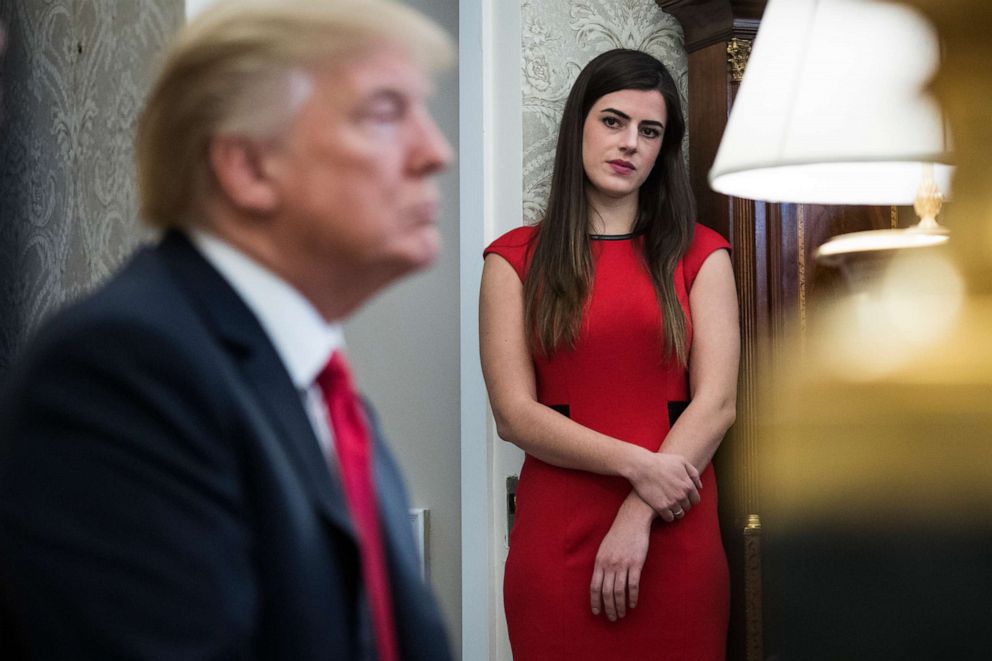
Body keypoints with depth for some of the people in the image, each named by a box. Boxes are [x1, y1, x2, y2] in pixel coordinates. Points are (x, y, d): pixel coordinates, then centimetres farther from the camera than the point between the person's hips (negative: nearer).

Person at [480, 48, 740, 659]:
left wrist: (637, 517, -13)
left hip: (676, 534, 1)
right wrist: (637, 465, -15)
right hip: (556, 533, 0)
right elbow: (515, 414, -4)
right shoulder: (517, 260, 4)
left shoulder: (699, 254, 6)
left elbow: (717, 403, -3)